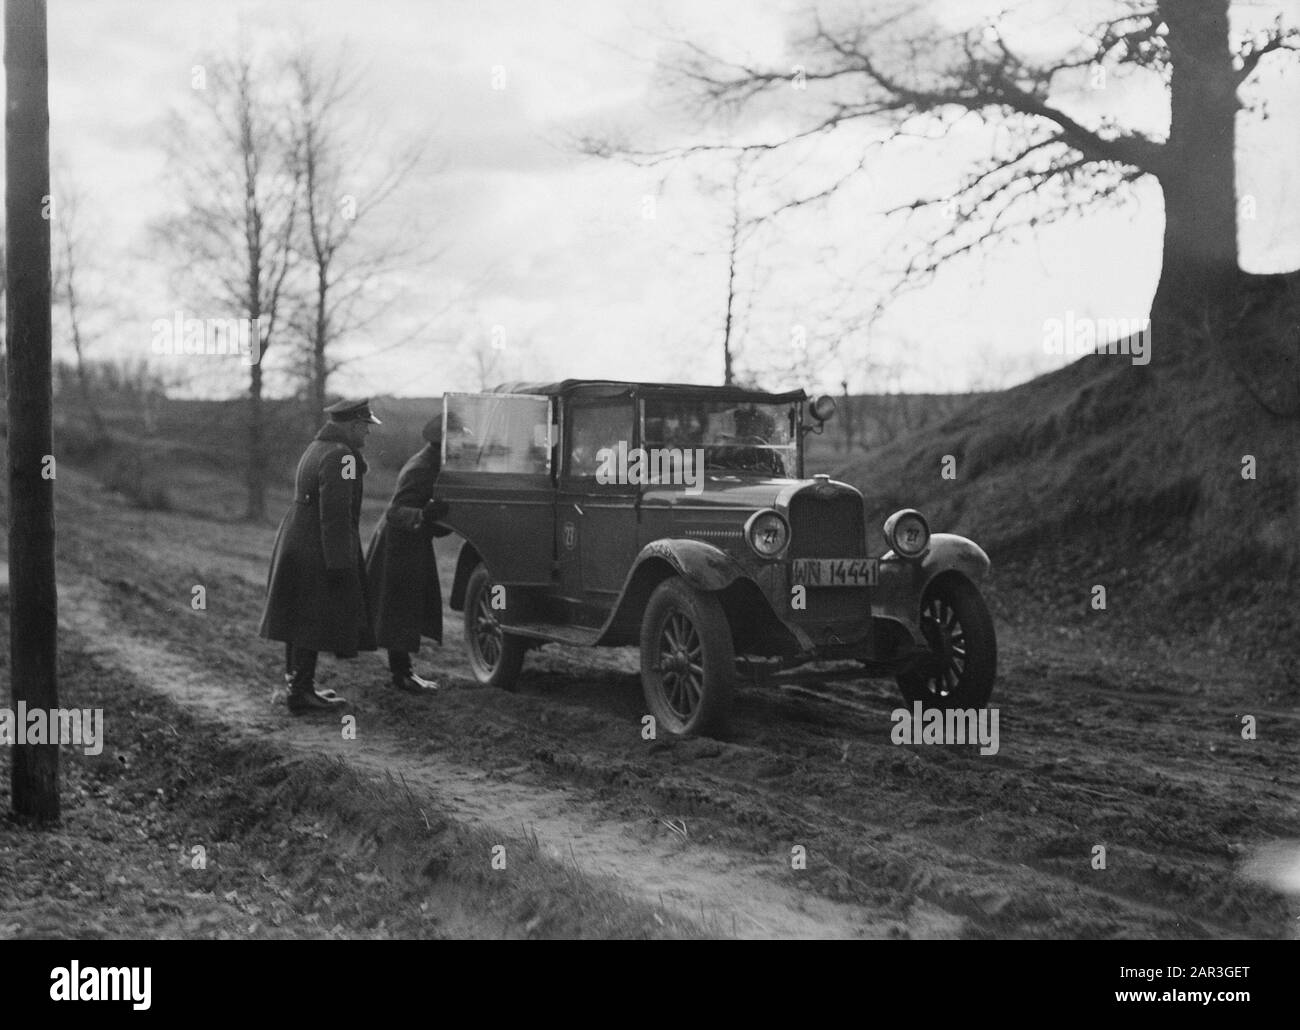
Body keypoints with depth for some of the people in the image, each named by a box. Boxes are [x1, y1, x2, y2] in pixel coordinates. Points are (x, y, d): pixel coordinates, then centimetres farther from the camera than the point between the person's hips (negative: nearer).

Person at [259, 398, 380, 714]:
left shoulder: (316, 448, 14)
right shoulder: (341, 457, -18)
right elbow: (335, 513, -24)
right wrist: (339, 563, -23)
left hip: (295, 542, 10)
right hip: (318, 552, -10)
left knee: (299, 617, 16)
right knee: (314, 621, -5)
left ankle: (297, 683, 26)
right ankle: (301, 692, -2)